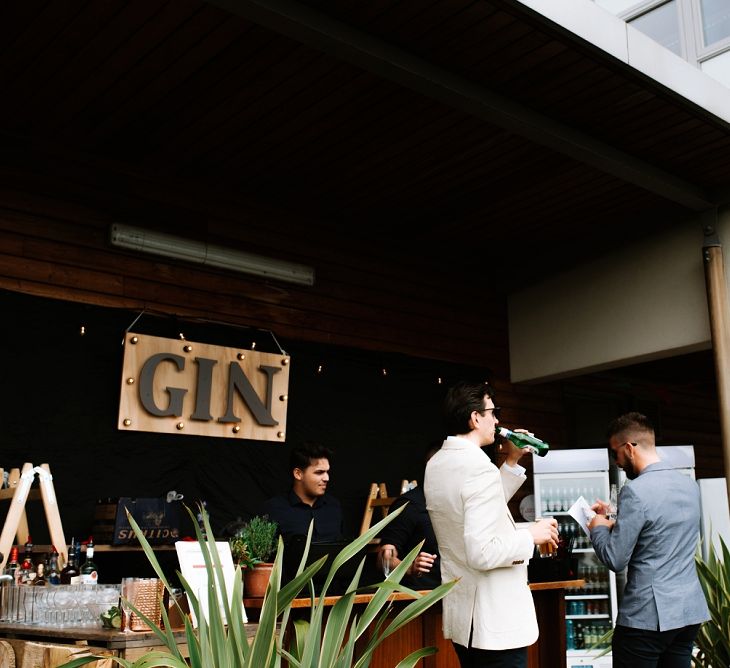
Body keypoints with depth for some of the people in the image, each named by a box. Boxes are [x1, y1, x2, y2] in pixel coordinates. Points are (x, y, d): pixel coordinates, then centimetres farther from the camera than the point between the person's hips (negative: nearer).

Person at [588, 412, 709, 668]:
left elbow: (615, 560, -15)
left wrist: (598, 527, 2)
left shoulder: (635, 491, -17)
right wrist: (615, 517, 22)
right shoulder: (689, 485, 6)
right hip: (691, 611, 7)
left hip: (648, 616, -7)